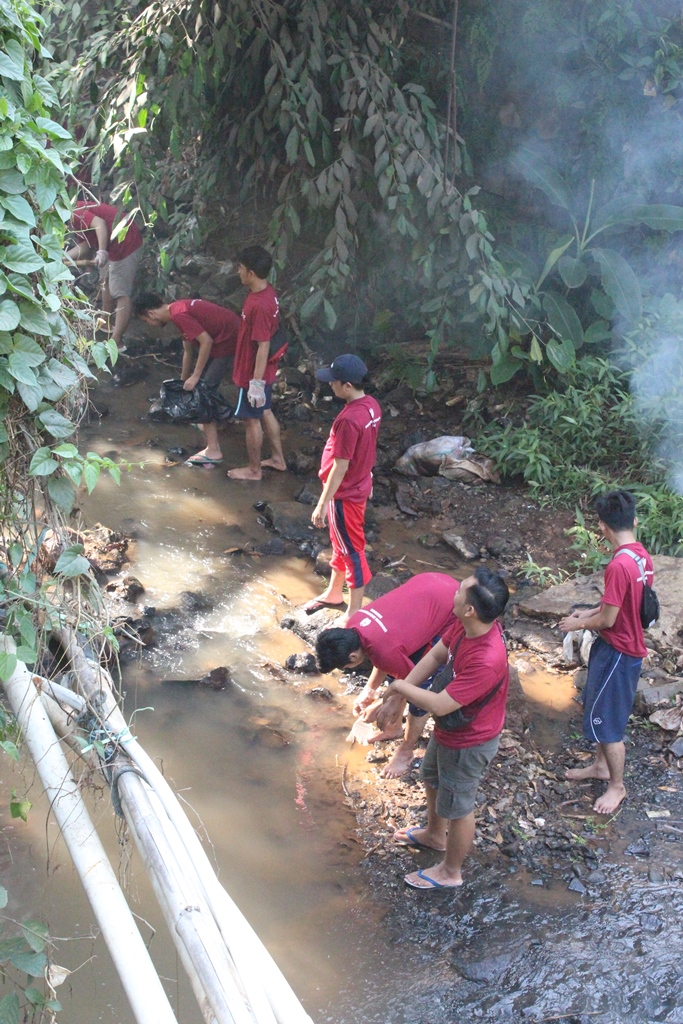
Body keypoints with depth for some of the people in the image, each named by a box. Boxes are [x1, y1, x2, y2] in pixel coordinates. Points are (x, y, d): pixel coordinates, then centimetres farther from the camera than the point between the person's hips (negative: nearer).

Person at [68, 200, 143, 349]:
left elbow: (99, 223, -32)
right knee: (106, 281, 27)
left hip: (125, 244, -11)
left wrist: (102, 252, -40)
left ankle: (116, 341, -11)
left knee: (120, 293, -11)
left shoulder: (75, 214, -17)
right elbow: (85, 246, 13)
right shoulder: (76, 217, 15)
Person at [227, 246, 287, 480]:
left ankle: (254, 470, 24)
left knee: (252, 419, 7)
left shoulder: (259, 305, -30)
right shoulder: (267, 292, -1)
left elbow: (263, 346, -28)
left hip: (254, 373, -9)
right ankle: (278, 458, 38)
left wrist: (256, 382, -22)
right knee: (265, 412, 24)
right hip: (265, 370, 9)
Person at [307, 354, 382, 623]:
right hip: (359, 485, 9)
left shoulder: (349, 420, -31)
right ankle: (334, 593, 43)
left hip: (345, 494, -9)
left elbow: (340, 467, -26)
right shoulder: (371, 405, -3)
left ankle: (354, 614, 19)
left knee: (351, 550, 4)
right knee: (340, 543, 24)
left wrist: (322, 504, -18)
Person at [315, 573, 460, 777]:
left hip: (452, 610, -8)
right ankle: (395, 727, 40)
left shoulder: (384, 650, -30)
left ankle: (406, 751, 22)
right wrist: (369, 690, 12)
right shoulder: (352, 626, -8)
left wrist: (379, 708, 2)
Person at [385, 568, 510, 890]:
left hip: (468, 743, -9)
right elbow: (436, 655, 0)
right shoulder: (466, 626, -17)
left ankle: (450, 872, 41)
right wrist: (399, 693, -7)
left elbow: (440, 705, -35)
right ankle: (435, 835, 59)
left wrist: (400, 686, -19)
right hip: (447, 731, 9)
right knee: (432, 779, 32)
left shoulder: (487, 661, -42)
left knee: (457, 806, 16)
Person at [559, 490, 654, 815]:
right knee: (598, 709, 24)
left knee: (605, 720, 6)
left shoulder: (618, 566, -30)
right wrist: (590, 612, 13)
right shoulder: (642, 557, -1)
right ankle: (601, 766, 41)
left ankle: (617, 786, 22)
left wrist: (578, 624, -6)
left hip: (617, 652, -9)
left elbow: (608, 620, -23)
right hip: (627, 645, 9)